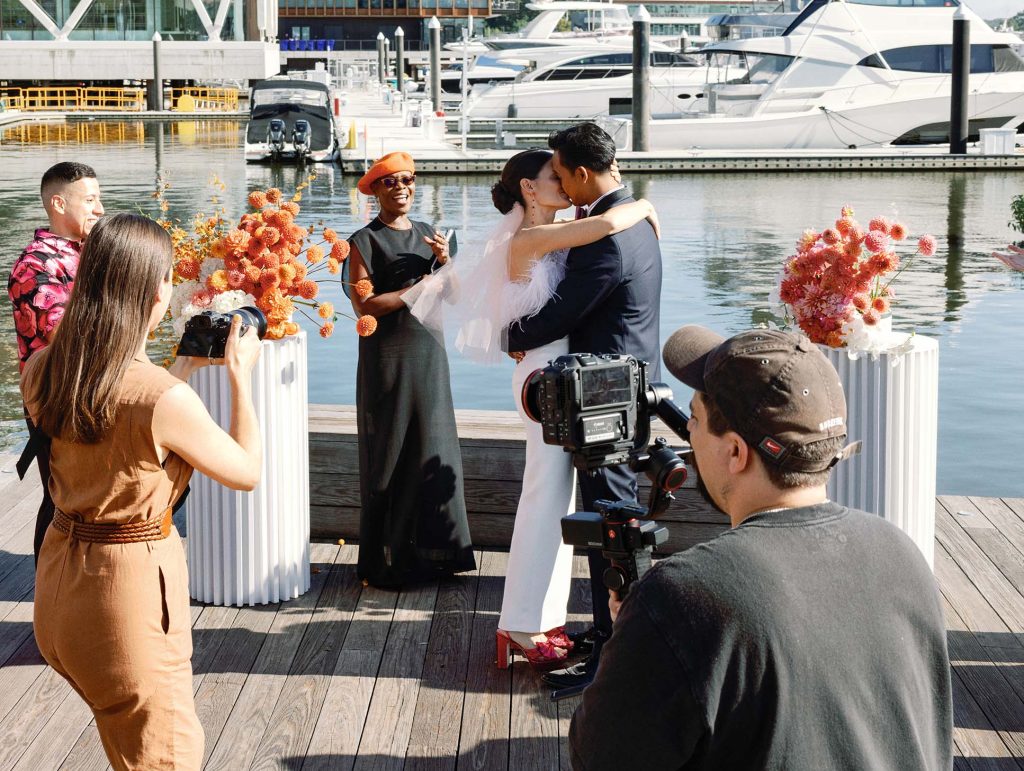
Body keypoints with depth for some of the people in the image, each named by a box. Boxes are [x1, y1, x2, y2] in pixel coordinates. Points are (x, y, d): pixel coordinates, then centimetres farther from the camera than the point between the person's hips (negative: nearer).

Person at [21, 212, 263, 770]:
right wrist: (240, 374, -1)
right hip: (131, 583, -7)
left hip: (61, 574, 7)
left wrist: (185, 367, 15)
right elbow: (247, 472, -9)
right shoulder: (164, 399, -25)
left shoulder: (39, 372, -5)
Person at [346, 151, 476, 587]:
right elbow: (362, 305, -16)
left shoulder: (427, 235, 13)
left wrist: (444, 263, -10)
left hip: (429, 353, 6)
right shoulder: (365, 241, -6)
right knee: (389, 456, -1)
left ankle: (429, 551, 16)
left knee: (434, 449, 7)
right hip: (388, 357, -6)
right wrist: (416, 291, -17)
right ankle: (385, 562, 6)